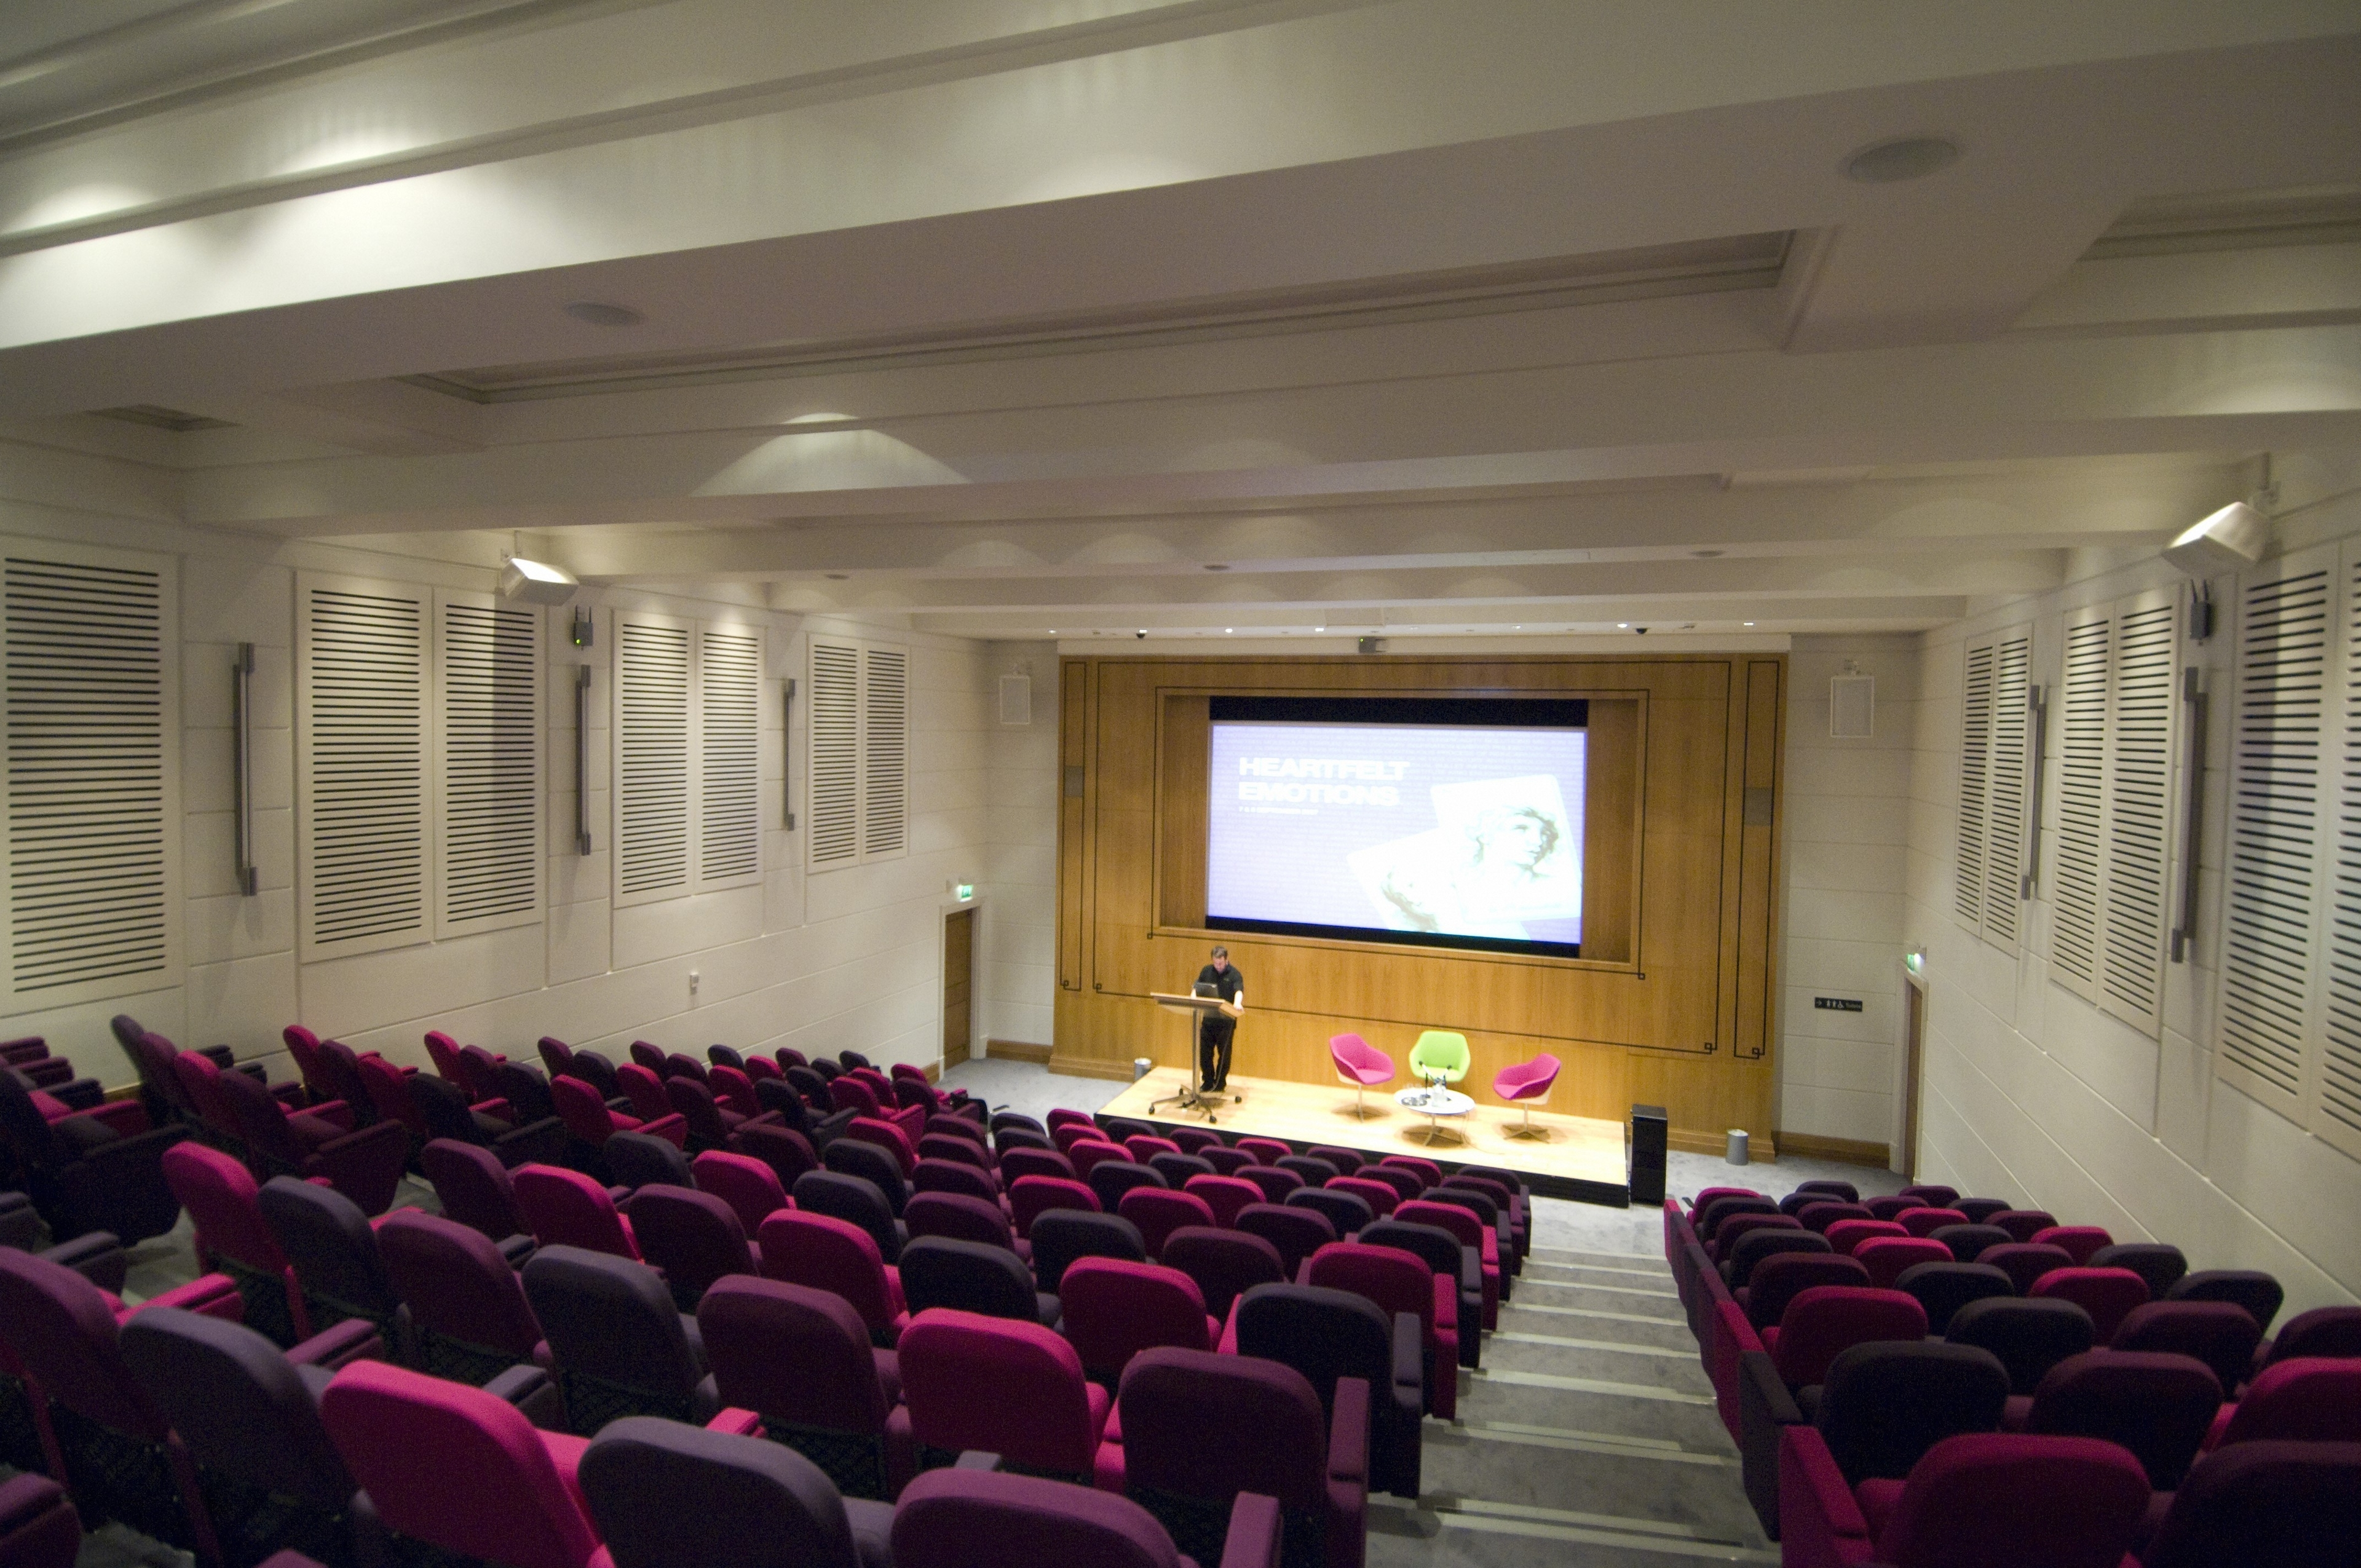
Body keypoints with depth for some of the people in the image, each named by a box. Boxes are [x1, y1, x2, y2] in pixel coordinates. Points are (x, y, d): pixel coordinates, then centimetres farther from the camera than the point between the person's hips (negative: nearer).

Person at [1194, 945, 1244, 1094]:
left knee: (1224, 1053, 5)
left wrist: (1237, 1003, -43)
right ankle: (1208, 1082, 22)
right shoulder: (1206, 971, 6)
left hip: (1226, 1020, -3)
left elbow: (1239, 991, -22)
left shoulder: (1234, 974, -7)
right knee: (1205, 1052, 7)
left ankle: (1220, 1083, 19)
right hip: (1207, 1018, 4)